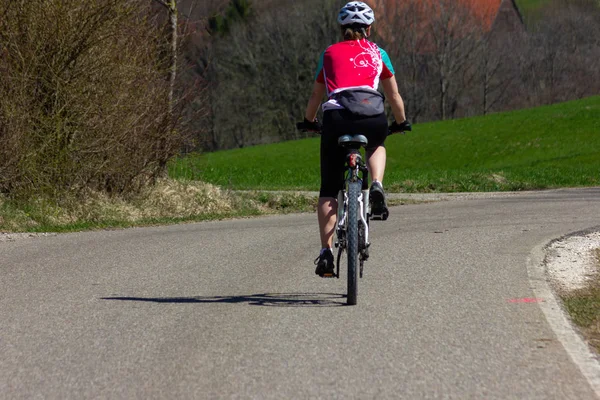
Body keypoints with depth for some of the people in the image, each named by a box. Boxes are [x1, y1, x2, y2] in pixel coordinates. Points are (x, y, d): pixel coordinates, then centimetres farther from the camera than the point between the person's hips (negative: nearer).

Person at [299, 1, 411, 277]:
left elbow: (316, 96, 32)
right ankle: (377, 187, 8)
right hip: (373, 117, 0)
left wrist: (309, 122, 49)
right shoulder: (377, 53, 23)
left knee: (329, 190, 10)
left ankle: (326, 252, -3)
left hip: (337, 118, 0)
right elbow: (394, 96, 28)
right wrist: (401, 123, 45)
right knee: (376, 145, 37)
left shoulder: (329, 53, 23)